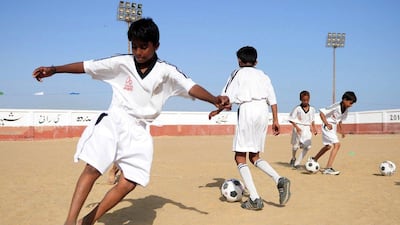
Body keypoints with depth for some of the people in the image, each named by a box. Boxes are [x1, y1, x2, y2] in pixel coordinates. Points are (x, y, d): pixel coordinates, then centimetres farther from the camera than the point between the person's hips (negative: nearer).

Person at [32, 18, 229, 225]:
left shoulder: (166, 71, -1)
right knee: (93, 168, -19)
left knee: (129, 183, -4)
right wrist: (54, 70, -1)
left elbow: (190, 87, -12)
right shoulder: (122, 63, 0)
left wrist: (214, 99, -29)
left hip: (139, 132, 2)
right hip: (113, 122, -1)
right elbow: (87, 66, 3)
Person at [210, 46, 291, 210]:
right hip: (263, 112, 6)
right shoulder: (263, 75, 21)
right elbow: (272, 99, 11)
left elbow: (227, 98, 1)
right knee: (255, 157, 16)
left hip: (247, 111, -6)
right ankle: (280, 180, -7)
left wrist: (217, 111, 16)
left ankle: (255, 199, -9)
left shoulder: (238, 73, 8)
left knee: (240, 158, 0)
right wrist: (275, 120, 11)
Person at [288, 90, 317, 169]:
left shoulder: (312, 109, 5)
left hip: (307, 128, 3)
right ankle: (293, 158, 38)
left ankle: (297, 162, -4)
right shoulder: (297, 109, -9)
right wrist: (296, 127, -19)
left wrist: (314, 128, 9)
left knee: (308, 146, -12)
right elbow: (291, 119, -8)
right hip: (298, 128, -3)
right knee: (295, 146, 7)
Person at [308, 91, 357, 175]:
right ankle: (328, 168, -21)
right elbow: (322, 113, -21)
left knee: (328, 146, 23)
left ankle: (313, 159, 44)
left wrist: (341, 129, 10)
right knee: (337, 144, -22)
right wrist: (327, 124, -25)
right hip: (328, 127, -9)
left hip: (334, 127, 9)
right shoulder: (335, 107, -24)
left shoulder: (346, 110, 0)